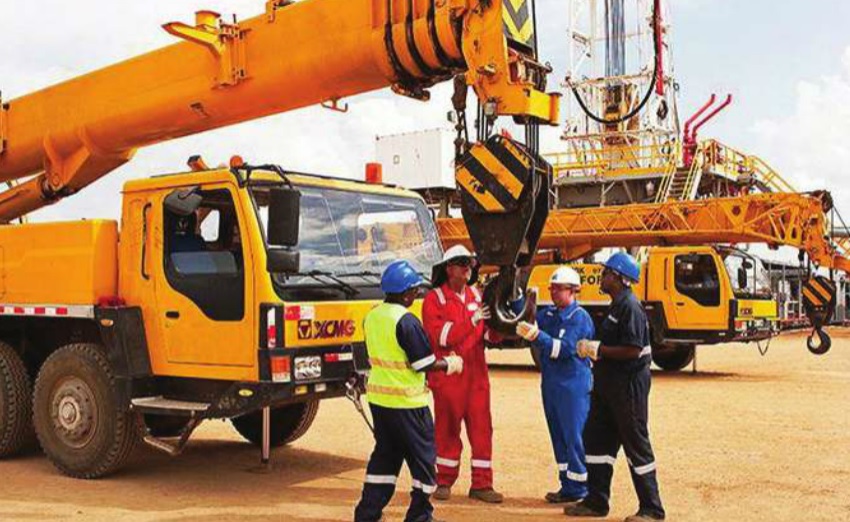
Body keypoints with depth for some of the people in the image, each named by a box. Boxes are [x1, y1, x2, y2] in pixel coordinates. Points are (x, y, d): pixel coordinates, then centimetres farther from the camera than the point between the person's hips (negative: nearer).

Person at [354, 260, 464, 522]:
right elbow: (424, 363, -17)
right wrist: (451, 363, -1)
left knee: (384, 454, 18)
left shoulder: (372, 316, 5)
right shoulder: (406, 321, -20)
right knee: (423, 456, 7)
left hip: (378, 397, 8)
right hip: (406, 402, -8)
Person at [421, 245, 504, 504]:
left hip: (476, 373, 4)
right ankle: (445, 481, 21)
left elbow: (488, 335, 10)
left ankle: (481, 484, 11)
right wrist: (472, 320, -23)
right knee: (448, 429, 7)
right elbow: (440, 336, -16)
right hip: (447, 375, -4)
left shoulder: (476, 296, 11)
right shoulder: (434, 299, -4)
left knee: (481, 428, 3)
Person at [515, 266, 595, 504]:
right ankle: (567, 483, 23)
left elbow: (565, 349, -21)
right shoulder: (548, 313, 12)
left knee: (574, 436, -3)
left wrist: (538, 336, -30)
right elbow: (525, 320, 8)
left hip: (574, 386, -8)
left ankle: (577, 488, 5)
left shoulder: (580, 317, -11)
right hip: (550, 384, 8)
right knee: (558, 436, 13)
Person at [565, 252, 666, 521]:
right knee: (596, 438, 13)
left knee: (636, 445, -1)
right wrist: (592, 348, 3)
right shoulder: (617, 305, 14)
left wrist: (599, 350, -18)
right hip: (609, 384, 10)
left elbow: (633, 349, -25)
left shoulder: (630, 306, -18)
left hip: (628, 385, -10)